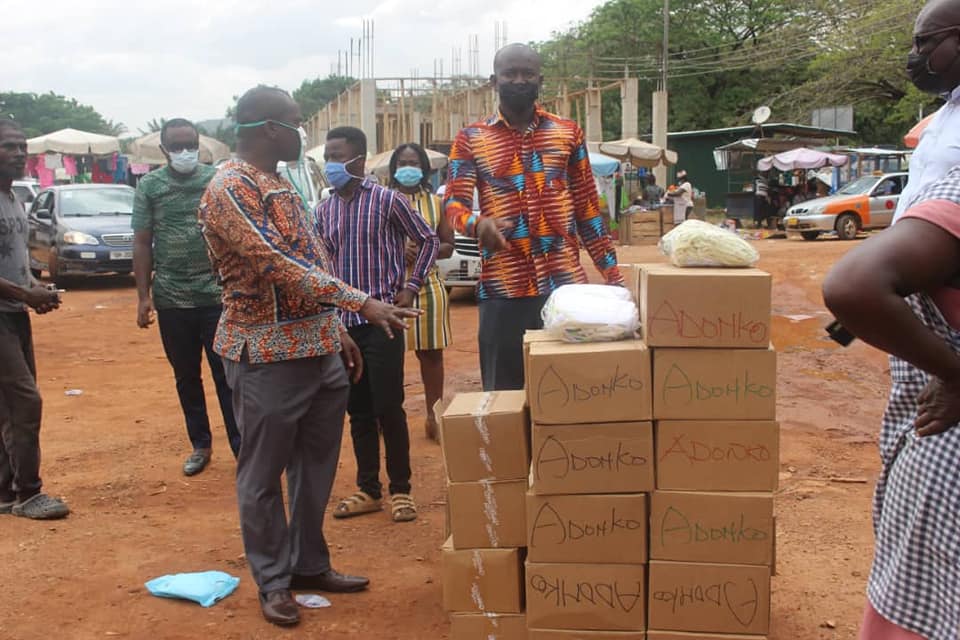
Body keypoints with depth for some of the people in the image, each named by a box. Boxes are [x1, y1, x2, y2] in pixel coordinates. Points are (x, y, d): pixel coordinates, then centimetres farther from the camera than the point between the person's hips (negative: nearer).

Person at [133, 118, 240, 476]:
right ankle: (200, 445, 26)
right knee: (186, 377, 12)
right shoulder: (149, 186, 3)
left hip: (218, 295, -2)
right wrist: (144, 295, -1)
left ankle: (241, 447, 8)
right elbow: (142, 243, 4)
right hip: (171, 299, 2)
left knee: (227, 375, 1)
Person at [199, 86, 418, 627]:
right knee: (264, 472, 6)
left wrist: (339, 332, 17)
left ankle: (310, 564, 30)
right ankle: (274, 580, 19)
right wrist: (362, 303, -29)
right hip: (268, 353, -9)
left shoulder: (281, 185, 14)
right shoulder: (230, 189, -15)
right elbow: (278, 266, -25)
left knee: (317, 464, 16)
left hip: (319, 347, 9)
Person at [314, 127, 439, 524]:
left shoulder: (387, 201, -5)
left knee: (388, 408, -2)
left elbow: (428, 240, 3)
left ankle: (401, 490, 12)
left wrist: (412, 287, -3)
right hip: (342, 322, 5)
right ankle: (368, 490, 21)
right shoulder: (323, 212, 9)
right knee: (358, 411, 10)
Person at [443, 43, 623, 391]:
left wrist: (613, 274, 8)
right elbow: (453, 203, -3)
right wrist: (477, 224, -27)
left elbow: (587, 209, 12)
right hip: (502, 287, -1)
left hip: (565, 282, 1)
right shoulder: (471, 139, 5)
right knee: (503, 389, 6)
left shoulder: (568, 133, 10)